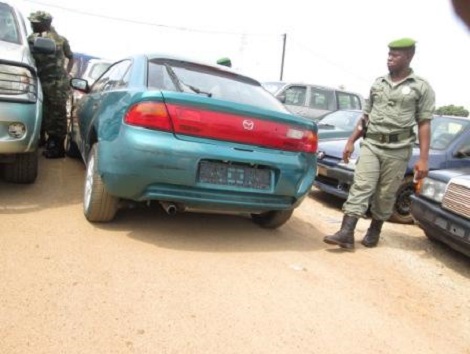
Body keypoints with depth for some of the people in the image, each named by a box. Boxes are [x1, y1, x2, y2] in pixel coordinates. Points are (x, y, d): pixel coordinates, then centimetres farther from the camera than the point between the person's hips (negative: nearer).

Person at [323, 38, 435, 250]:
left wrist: (423, 159, -9)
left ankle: (374, 232, 22)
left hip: (398, 150, -2)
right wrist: (351, 141, 10)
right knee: (360, 187, -8)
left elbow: (424, 125, -3)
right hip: (370, 145, 3)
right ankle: (346, 233, -14)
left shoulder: (422, 87, 1)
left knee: (385, 195, 4)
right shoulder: (378, 84, 12)